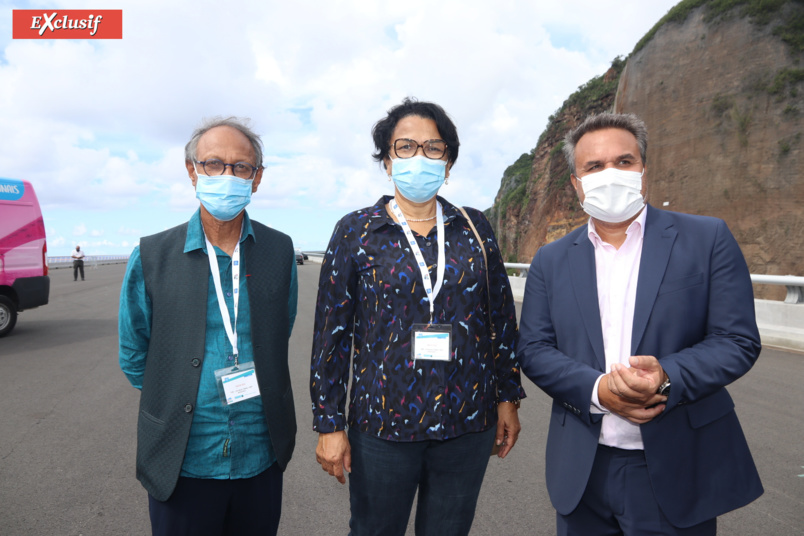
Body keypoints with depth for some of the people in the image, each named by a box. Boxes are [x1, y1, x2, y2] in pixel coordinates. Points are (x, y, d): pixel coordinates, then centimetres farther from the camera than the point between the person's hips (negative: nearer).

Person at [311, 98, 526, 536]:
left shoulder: (474, 228, 2)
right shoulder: (356, 232, -4)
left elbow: (501, 318, 7)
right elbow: (331, 333, -4)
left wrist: (508, 397, 7)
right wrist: (329, 423, -4)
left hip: (468, 425, 2)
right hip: (382, 424, -1)